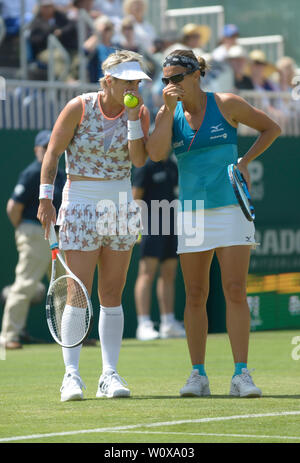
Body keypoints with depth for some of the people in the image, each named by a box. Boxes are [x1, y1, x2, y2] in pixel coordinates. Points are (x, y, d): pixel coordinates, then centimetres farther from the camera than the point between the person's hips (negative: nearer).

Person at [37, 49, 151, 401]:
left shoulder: (139, 112, 2)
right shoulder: (79, 108, -7)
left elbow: (139, 160, -8)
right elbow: (53, 152, -4)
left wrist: (133, 118, -14)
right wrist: (45, 198, -9)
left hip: (120, 207, 4)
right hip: (81, 206, -4)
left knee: (112, 295, 5)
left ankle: (110, 375, 7)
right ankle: (71, 375, -6)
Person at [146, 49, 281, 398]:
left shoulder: (227, 104, 0)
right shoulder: (168, 114, 6)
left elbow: (271, 128, 11)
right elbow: (156, 154, -11)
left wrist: (245, 161, 0)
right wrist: (170, 109, -10)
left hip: (231, 207, -3)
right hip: (192, 212, 3)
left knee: (235, 291, -9)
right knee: (195, 296, 2)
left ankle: (241, 375, -8)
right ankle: (198, 375, 9)